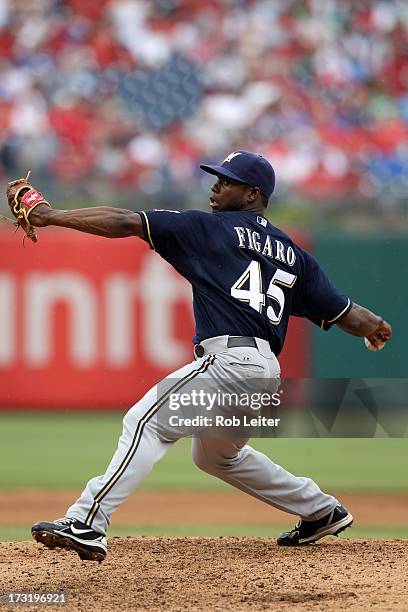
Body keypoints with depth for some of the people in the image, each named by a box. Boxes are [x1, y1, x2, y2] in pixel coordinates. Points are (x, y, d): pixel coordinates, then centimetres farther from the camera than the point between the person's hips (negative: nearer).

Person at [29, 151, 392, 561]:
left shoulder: (208, 228, 5)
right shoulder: (293, 253, 22)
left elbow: (125, 223, 0)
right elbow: (346, 315, 15)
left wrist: (53, 217, 4)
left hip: (228, 359, -8)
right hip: (266, 372, 8)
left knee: (146, 422, -16)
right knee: (216, 455, 30)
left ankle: (87, 524, -33)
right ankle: (321, 511, 36)